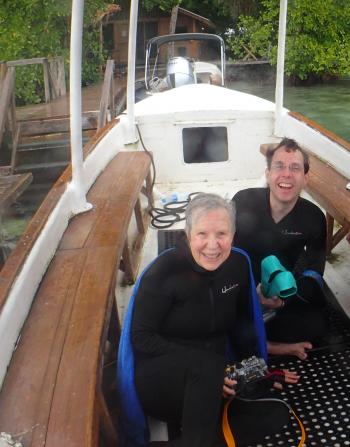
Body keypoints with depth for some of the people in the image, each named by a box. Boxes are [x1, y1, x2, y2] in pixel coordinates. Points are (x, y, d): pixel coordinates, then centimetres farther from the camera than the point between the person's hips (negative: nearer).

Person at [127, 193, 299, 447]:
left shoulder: (238, 264, -2)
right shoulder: (165, 271, -16)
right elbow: (141, 338, -14)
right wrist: (205, 367, -21)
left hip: (209, 384, 6)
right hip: (158, 379, -6)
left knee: (276, 413, -15)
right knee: (208, 362, -36)